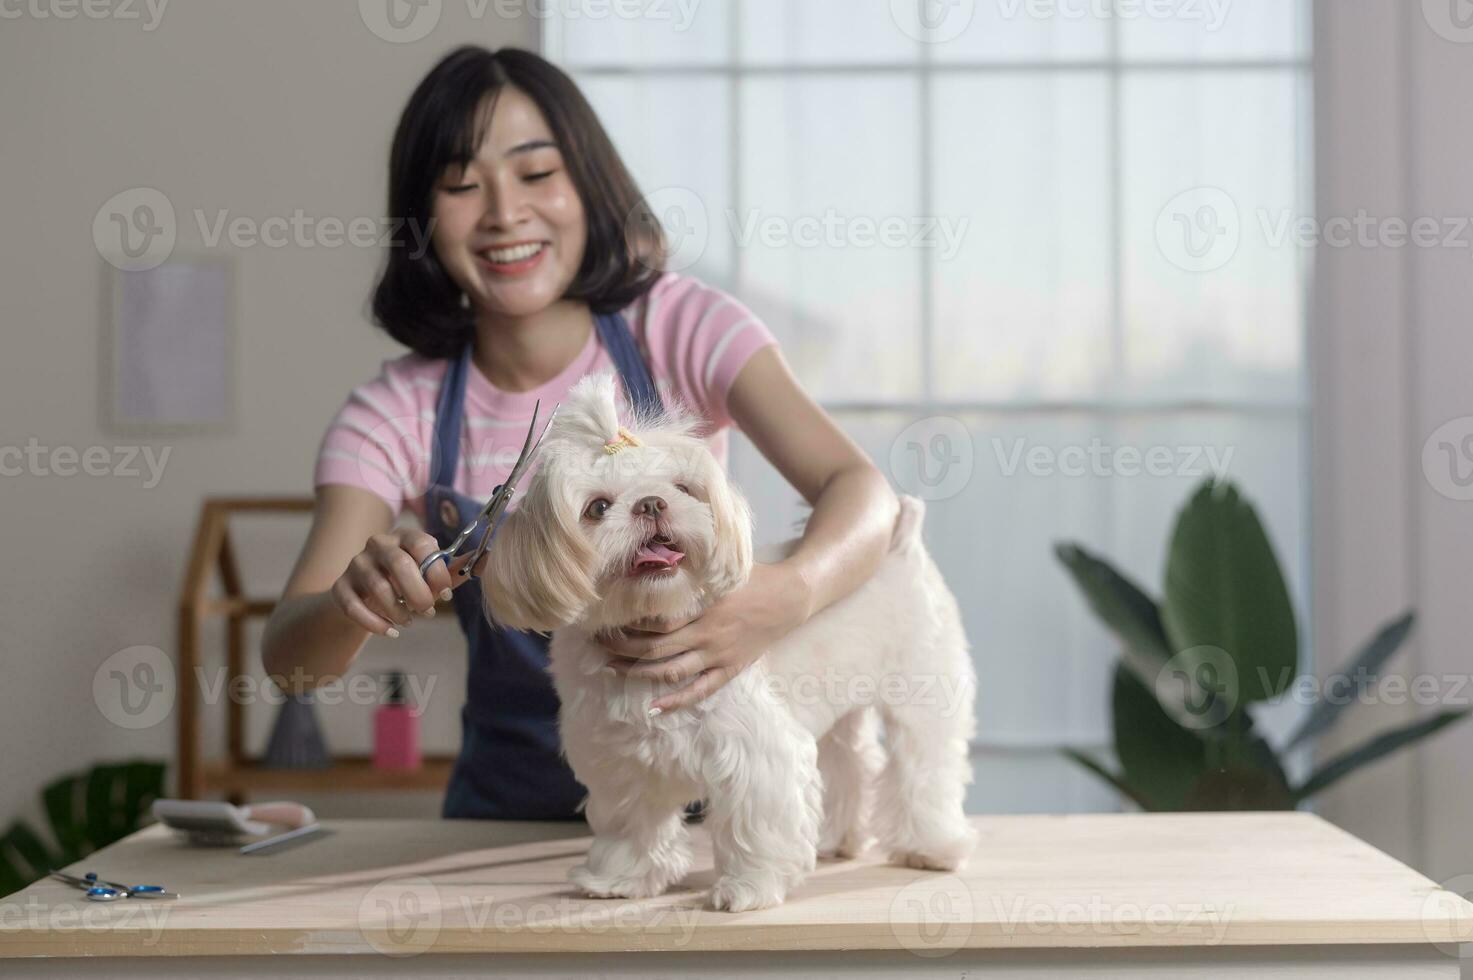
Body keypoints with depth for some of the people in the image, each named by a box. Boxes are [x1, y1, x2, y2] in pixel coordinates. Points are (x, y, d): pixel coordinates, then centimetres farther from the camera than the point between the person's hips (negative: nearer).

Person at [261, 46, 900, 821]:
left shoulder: (679, 327, -8)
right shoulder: (397, 414, -4)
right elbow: (286, 658, -12)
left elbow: (862, 491, -20)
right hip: (517, 799, 3)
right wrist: (353, 605, -37)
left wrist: (782, 596, -43)